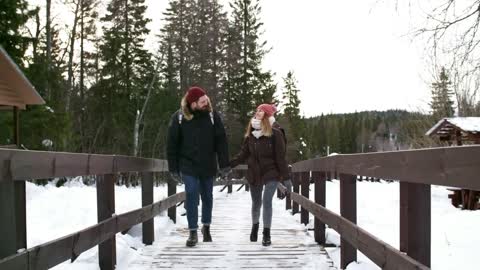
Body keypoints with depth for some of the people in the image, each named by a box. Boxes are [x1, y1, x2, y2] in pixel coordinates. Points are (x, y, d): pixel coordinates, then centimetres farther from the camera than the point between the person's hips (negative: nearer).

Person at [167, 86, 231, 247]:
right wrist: (173, 169, -2)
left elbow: (221, 141, -4)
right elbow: (172, 144, -2)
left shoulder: (212, 115, -6)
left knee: (207, 197, 12)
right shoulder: (179, 117, -8)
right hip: (188, 165, -1)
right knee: (191, 196, -8)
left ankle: (206, 226, 31)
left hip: (208, 165, 2)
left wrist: (224, 165, -7)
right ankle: (193, 232, 2)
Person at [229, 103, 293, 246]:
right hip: (254, 174, 4)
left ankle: (267, 233, 2)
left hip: (271, 174, -4)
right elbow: (243, 153, 4)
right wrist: (229, 164, -7)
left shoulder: (275, 134, -12)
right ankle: (255, 226, 41)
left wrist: (286, 178, -12)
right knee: (256, 203, 16)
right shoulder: (250, 134, 0)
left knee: (267, 202, -12)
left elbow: (280, 157, -12)